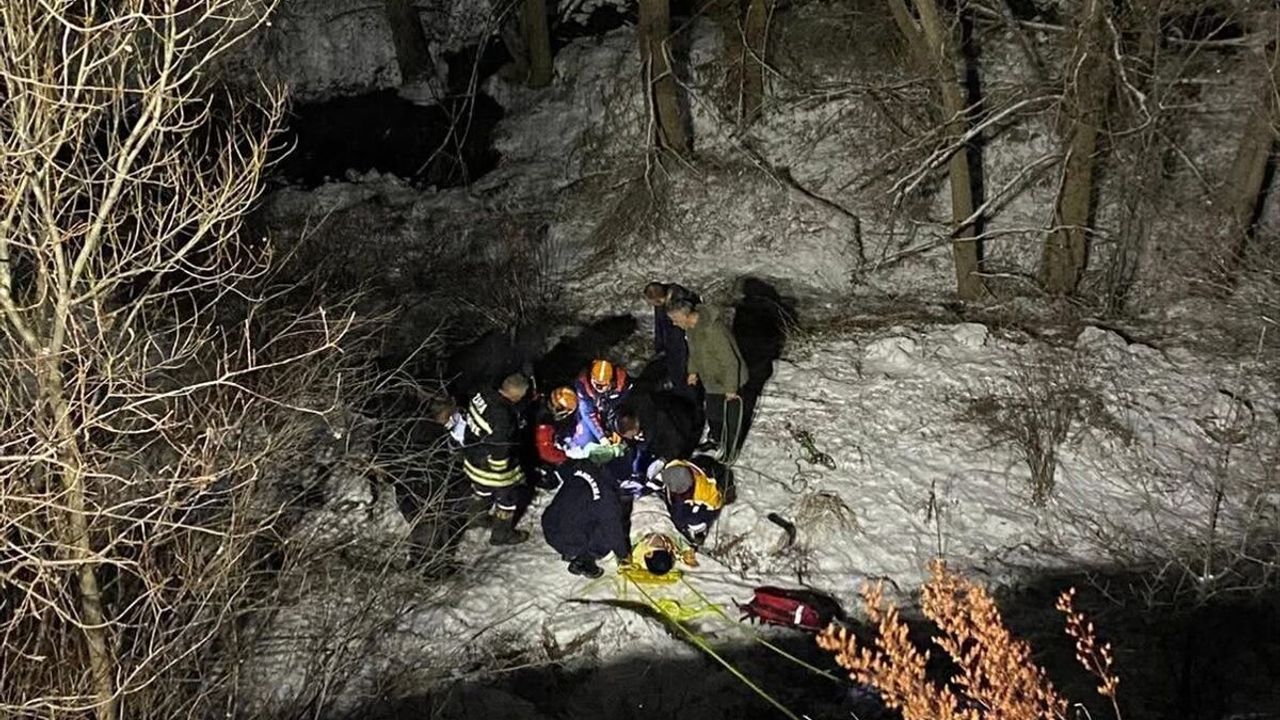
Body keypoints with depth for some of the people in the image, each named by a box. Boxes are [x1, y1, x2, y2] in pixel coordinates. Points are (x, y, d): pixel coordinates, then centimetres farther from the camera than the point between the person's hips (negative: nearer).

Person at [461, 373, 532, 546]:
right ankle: (501, 534, 36)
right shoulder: (502, 417, -38)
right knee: (508, 498, 17)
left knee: (483, 489, 34)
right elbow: (499, 451, -30)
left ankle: (476, 514, 59)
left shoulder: (483, 395, -13)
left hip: (473, 457, 8)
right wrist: (502, 475, -15)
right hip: (492, 467, -7)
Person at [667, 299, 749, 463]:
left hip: (728, 381, -8)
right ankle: (715, 440, 51)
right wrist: (693, 371, 17)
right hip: (711, 380, 8)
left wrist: (731, 388, -22)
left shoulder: (712, 331, -39)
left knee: (731, 418, 13)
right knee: (713, 413, 27)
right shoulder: (690, 325, -11)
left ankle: (730, 450, 33)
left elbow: (730, 362, -30)